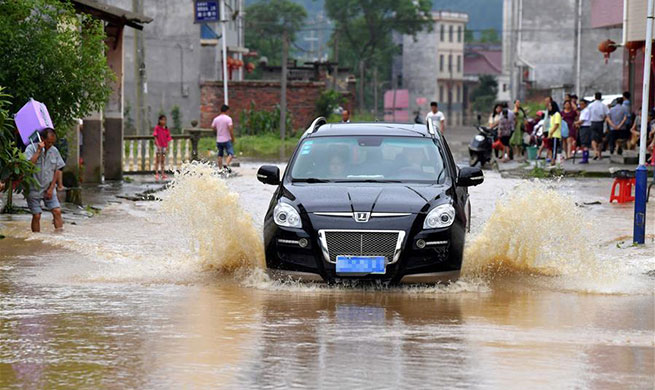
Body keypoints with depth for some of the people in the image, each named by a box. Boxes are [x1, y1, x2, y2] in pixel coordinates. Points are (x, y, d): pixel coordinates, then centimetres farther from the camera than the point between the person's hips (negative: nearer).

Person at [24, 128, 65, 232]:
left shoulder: (54, 151, 1)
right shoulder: (31, 148, -11)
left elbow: (56, 171, 7)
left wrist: (51, 189, -1)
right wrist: (38, 151, -25)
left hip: (48, 189, 3)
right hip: (34, 189, -3)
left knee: (57, 211, -8)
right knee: (36, 215, -2)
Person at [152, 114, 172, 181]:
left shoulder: (166, 129, 9)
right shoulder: (157, 128, -5)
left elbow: (167, 138, 11)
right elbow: (155, 137, -9)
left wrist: (167, 146, 0)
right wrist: (158, 145, -17)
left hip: (164, 146, 5)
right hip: (158, 146, -5)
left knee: (163, 160, 9)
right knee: (157, 160, -3)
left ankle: (163, 174, 11)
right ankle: (156, 174, -2)